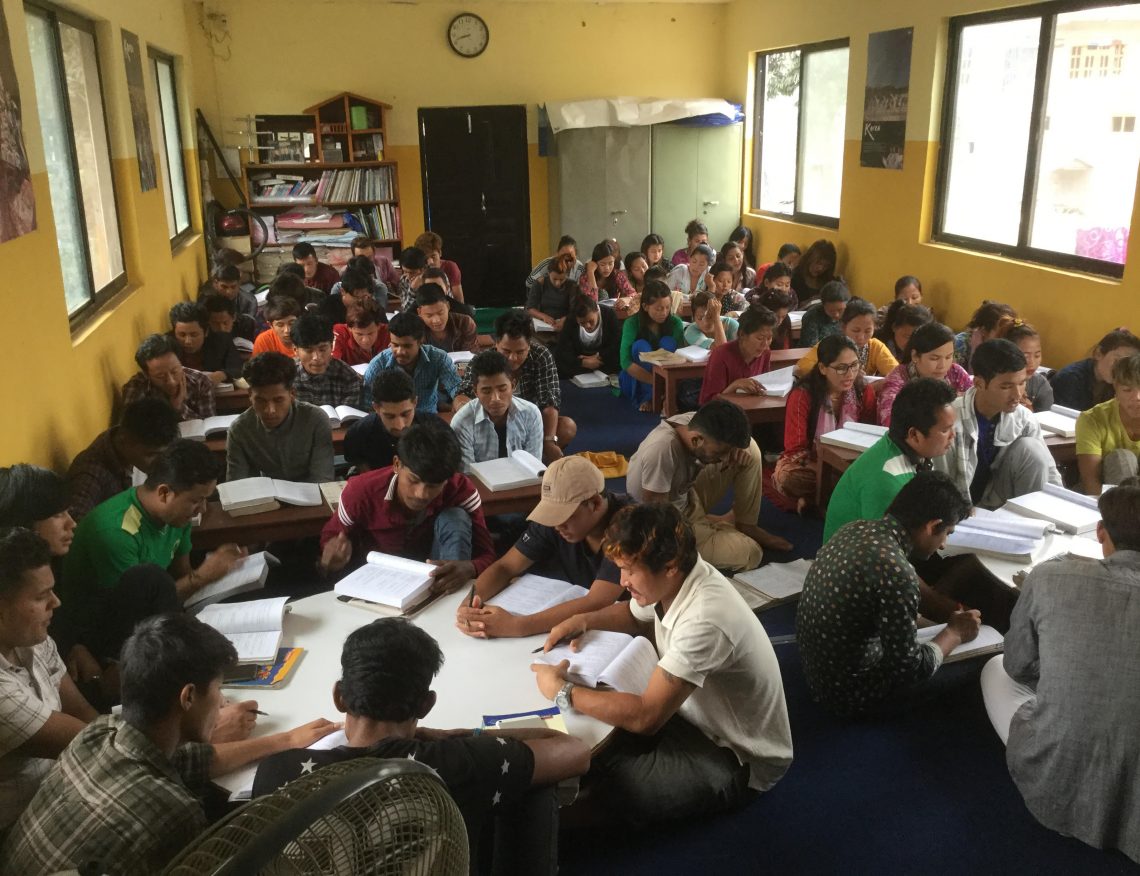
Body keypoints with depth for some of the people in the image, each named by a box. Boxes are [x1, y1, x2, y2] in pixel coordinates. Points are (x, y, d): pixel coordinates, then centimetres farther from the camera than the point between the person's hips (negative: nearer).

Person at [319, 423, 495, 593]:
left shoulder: (460, 490, -22)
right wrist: (334, 552, -29)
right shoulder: (361, 491, -21)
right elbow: (332, 534, -2)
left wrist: (469, 568, -46)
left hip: (436, 582, 1)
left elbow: (487, 554, -20)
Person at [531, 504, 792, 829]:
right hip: (697, 717, 9)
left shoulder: (705, 620, -35)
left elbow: (645, 716, -34)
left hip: (739, 758, -8)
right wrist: (584, 620, -3)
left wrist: (562, 692, -22)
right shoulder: (672, 580, -9)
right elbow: (634, 615, 17)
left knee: (611, 795, -22)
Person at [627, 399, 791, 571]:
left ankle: (745, 526, 9)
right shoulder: (662, 450, -39)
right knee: (748, 554, -15)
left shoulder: (697, 423, -18)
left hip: (688, 495, 7)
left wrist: (735, 450, -17)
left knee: (749, 448, -2)